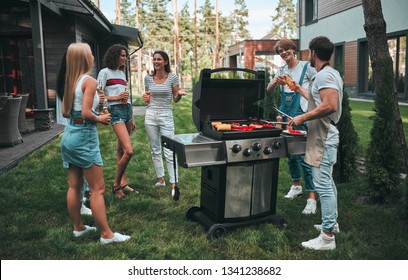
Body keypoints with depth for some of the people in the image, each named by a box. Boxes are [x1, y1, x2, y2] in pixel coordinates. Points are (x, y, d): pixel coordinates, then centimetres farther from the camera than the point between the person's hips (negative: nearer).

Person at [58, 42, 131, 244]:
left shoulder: (69, 81, 10)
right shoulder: (89, 80, -13)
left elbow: (65, 112, 13)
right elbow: (86, 113, -21)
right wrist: (99, 119, -3)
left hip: (69, 135, 9)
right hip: (84, 136, -9)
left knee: (74, 186, 16)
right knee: (97, 188, -2)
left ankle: (78, 227, 29)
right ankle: (106, 234, 6)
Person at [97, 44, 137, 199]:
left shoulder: (122, 73, 19)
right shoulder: (105, 72, -3)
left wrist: (132, 118, 22)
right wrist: (117, 97, -14)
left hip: (127, 110, 7)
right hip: (116, 111, -7)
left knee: (121, 149, 11)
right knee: (129, 151, -16)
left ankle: (123, 182, 18)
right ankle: (116, 185, -1)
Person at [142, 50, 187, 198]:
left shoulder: (172, 77, -4)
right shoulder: (148, 78, 4)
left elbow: (175, 99, 2)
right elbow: (148, 99, 14)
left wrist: (180, 94, -19)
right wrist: (145, 98, -9)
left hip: (166, 116, -4)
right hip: (151, 115, 4)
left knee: (169, 152, -7)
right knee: (155, 150, 10)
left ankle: (173, 184, -3)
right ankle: (160, 179, 24)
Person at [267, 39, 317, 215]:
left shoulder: (306, 67, -4)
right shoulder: (281, 71, 12)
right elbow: (269, 90, 2)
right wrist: (276, 82, -18)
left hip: (302, 116, -6)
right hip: (286, 115, 6)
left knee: (304, 157, -11)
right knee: (290, 154, 16)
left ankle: (312, 198, -7)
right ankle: (296, 186, 35)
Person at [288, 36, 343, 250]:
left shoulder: (324, 75, -17)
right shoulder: (331, 73, 16)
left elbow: (330, 105, -29)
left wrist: (303, 118, -21)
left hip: (323, 138, -11)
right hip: (325, 135, 11)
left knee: (323, 185, -8)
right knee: (328, 182, 19)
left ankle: (327, 237, -2)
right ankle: (332, 222, 32)